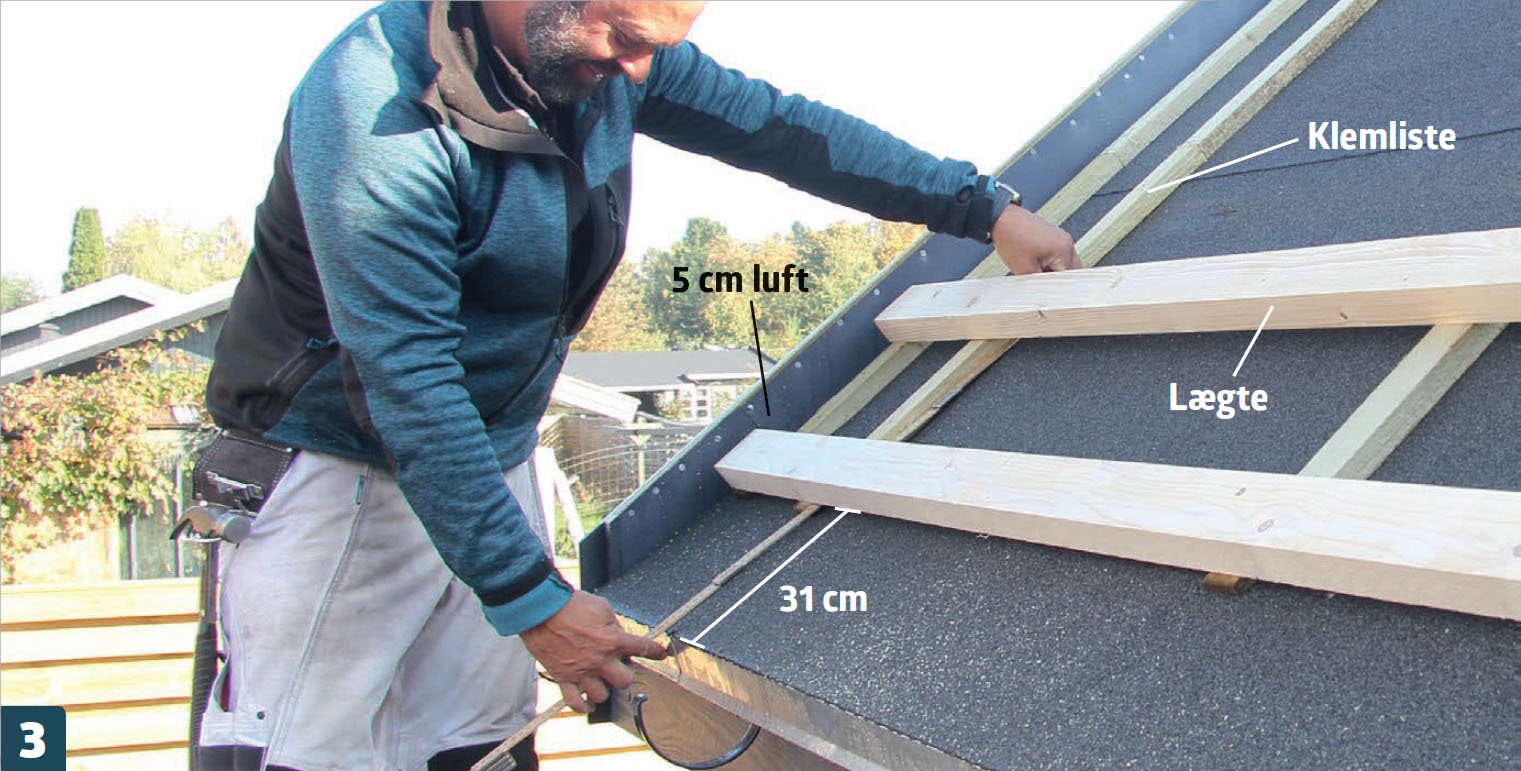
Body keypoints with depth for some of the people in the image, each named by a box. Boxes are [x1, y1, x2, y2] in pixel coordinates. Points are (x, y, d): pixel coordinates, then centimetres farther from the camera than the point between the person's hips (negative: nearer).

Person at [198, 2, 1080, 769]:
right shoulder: (373, 113, -28)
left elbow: (781, 126, 3)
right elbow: (407, 382, -30)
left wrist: (988, 208, 5)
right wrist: (533, 600, -29)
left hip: (494, 453, 6)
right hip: (341, 467, -6)